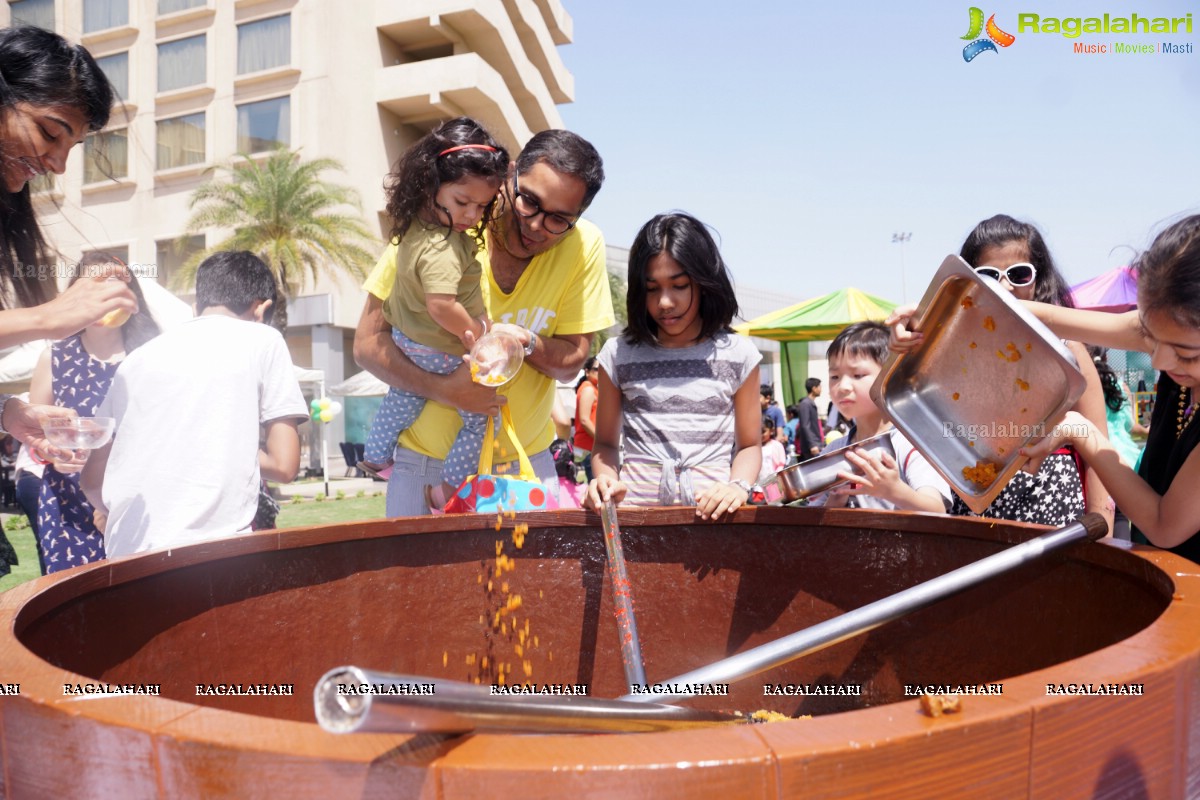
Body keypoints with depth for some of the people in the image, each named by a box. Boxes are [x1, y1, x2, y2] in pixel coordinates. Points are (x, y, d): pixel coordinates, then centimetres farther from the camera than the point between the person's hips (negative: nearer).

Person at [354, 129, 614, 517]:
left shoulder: (584, 247, -11)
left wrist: (526, 342, -27)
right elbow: (367, 343, -12)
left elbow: (570, 362, -5)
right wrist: (442, 388, -28)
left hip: (526, 460, 2)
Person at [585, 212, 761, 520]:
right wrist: (607, 481, -6)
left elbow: (749, 445, 15)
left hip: (710, 509, 0)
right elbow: (605, 443, 15)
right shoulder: (619, 353, 9)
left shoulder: (737, 354, 8)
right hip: (636, 505, 1)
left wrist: (737, 486, -5)